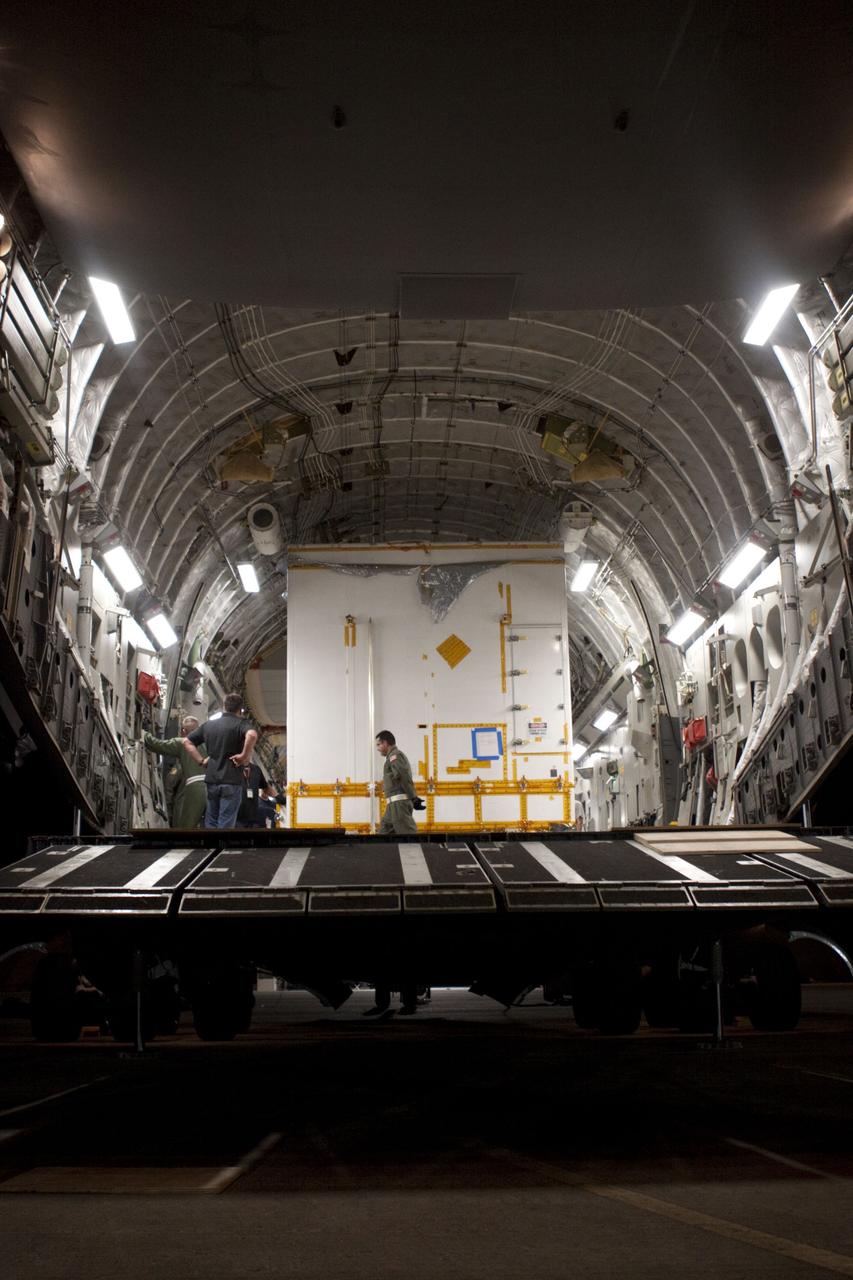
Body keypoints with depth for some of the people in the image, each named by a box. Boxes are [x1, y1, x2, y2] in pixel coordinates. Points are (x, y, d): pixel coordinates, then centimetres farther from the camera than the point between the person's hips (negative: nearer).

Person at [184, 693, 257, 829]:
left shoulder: (208, 725, 13)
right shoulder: (240, 723, -6)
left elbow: (187, 741, 17)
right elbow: (252, 735, -29)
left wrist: (200, 760, 11)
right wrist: (245, 756, -17)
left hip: (211, 779, 5)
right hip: (231, 781, -5)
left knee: (211, 823, 15)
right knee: (226, 824, -3)